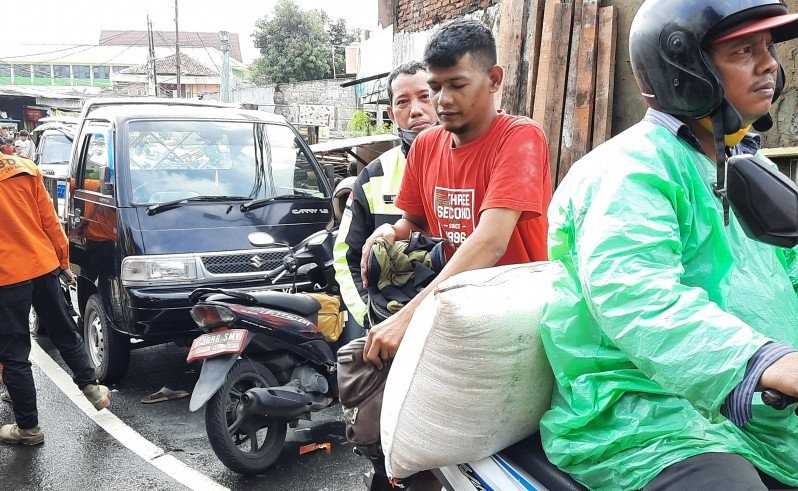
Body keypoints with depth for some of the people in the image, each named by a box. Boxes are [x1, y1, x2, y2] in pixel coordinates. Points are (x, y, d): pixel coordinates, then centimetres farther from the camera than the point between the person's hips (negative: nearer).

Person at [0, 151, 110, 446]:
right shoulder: (25, 168, 3)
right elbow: (49, 220, 6)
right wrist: (63, 260, 14)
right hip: (44, 266, 4)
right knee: (65, 333, 22)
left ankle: (28, 427, 13)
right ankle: (90, 387, 31)